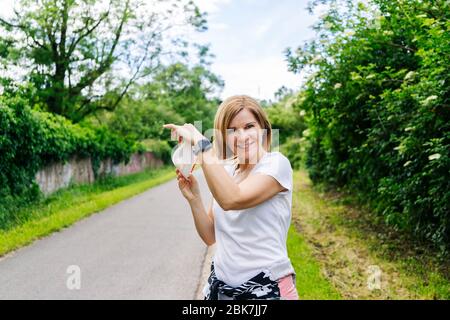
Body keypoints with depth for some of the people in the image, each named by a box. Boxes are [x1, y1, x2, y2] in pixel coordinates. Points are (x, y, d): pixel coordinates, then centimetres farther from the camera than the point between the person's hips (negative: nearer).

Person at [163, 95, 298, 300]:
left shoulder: (276, 163, -12)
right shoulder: (224, 170, 5)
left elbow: (232, 199, -30)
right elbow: (211, 237, 6)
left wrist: (200, 142, -25)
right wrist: (193, 198, -9)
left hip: (267, 288, -5)